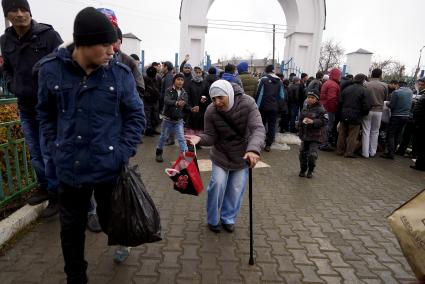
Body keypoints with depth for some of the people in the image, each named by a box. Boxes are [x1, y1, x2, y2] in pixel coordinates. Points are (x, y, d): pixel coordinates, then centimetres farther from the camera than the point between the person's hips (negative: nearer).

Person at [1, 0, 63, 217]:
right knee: (35, 152, 16)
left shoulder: (48, 35, -11)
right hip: (25, 107, 6)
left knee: (48, 152, -2)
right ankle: (44, 187, 34)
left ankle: (55, 195, 13)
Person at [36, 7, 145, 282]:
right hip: (69, 169, 2)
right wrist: (57, 148, 1)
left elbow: (136, 116, -2)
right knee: (71, 229, 17)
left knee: (111, 221, 18)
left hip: (110, 168, -1)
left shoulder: (120, 72, -9)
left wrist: (124, 153, -9)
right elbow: (46, 113, 9)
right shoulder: (51, 69, -6)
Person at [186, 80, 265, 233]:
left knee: (236, 189, 9)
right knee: (217, 185, -2)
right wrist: (200, 138, -38)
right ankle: (213, 220, 24)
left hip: (243, 155, 0)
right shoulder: (211, 111, -23)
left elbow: (258, 129, -34)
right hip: (221, 155, 0)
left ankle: (228, 218, 32)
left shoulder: (247, 103, -26)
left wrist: (253, 149, -53)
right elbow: (211, 136, -15)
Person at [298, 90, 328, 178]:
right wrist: (300, 132, 15)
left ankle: (310, 170, 12)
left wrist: (313, 121, -25)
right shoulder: (304, 108, 9)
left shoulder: (320, 109, -9)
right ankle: (303, 170, 27)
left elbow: (324, 121, -15)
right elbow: (300, 120, 17)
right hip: (305, 134, 6)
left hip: (315, 136, -6)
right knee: (303, 153, 10)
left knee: (312, 154, -10)